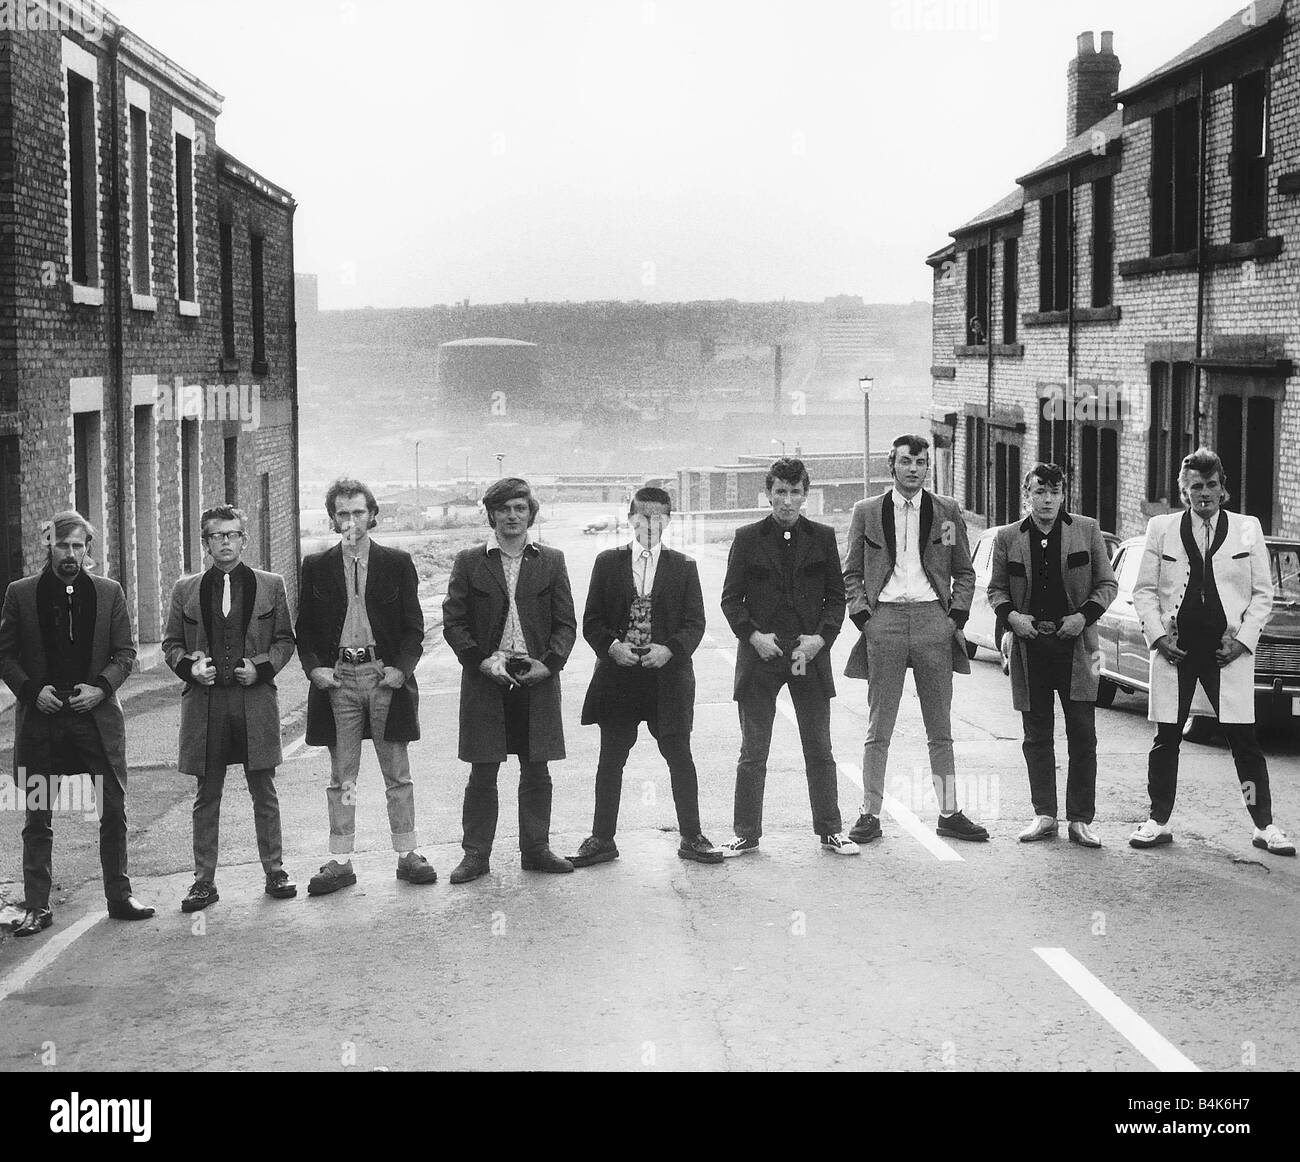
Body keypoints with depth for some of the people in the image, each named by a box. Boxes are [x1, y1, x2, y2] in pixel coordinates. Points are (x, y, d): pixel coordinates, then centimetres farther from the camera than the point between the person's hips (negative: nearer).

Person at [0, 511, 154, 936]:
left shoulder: (108, 592, 6)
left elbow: (125, 653, 7)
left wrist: (101, 688, -9)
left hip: (96, 715, 1)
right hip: (40, 718, -1)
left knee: (113, 812, 4)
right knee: (37, 818, 4)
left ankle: (119, 896, 16)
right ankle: (37, 907, 11)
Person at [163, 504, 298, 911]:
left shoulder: (270, 586, 6)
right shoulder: (186, 590, 8)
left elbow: (285, 640, 9)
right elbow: (171, 644, 13)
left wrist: (262, 667, -8)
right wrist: (190, 666, -7)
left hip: (256, 701, -1)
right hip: (205, 704, 1)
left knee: (264, 793, 6)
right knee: (206, 797, 5)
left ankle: (274, 871, 16)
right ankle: (204, 880, 11)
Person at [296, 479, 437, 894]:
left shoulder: (397, 563, 5)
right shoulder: (317, 567, 7)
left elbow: (414, 626, 5)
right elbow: (305, 628, 10)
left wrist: (402, 668, -9)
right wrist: (315, 668, -5)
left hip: (385, 675, -1)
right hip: (337, 678, 1)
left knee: (398, 774, 5)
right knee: (341, 777, 4)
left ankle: (408, 855, 12)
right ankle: (340, 861, 8)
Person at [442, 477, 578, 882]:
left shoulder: (551, 561, 8)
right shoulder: (469, 562, 4)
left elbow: (566, 622, 7)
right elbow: (453, 622, 1)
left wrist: (549, 663, -8)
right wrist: (481, 661, -12)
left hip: (537, 681, 2)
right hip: (485, 681, -1)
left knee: (537, 771, 7)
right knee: (482, 773, 2)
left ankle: (536, 849, 19)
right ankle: (476, 855, 10)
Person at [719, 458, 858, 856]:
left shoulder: (822, 538, 6)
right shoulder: (747, 539, 3)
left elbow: (836, 596, 8)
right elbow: (731, 599, 3)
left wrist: (821, 637, -7)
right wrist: (753, 635, -11)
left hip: (809, 652, 1)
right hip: (760, 655, -1)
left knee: (820, 750, 6)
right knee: (753, 752, 4)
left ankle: (830, 831, 15)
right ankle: (746, 834, 11)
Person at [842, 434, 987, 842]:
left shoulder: (947, 511, 10)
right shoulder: (866, 512, 7)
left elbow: (964, 573, 14)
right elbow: (851, 573, 9)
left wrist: (957, 615, 1)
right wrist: (862, 615, -4)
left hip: (933, 618, 1)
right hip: (885, 617, -1)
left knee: (940, 728, 7)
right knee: (878, 728, 1)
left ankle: (948, 813, 13)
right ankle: (870, 814, 7)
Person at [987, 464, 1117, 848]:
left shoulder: (1087, 531, 3)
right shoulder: (1007, 538, 5)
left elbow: (1107, 584, 7)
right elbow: (996, 589, 12)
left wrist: (1085, 615, -8)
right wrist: (1011, 615, -7)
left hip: (1075, 644, -1)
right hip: (1029, 644, 1)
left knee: (1083, 736, -2)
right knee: (1037, 736, 6)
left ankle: (1080, 820, 4)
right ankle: (1044, 816, 14)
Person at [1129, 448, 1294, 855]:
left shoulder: (1248, 529, 7)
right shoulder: (1161, 528, 7)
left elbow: (1263, 593, 7)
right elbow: (1144, 591, 8)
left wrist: (1243, 639, -4)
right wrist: (1158, 636, -5)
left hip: (1228, 649, -1)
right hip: (1174, 649, 1)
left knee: (1244, 739, -1)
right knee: (1166, 739, 4)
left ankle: (1264, 826, 6)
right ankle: (1158, 822, 14)